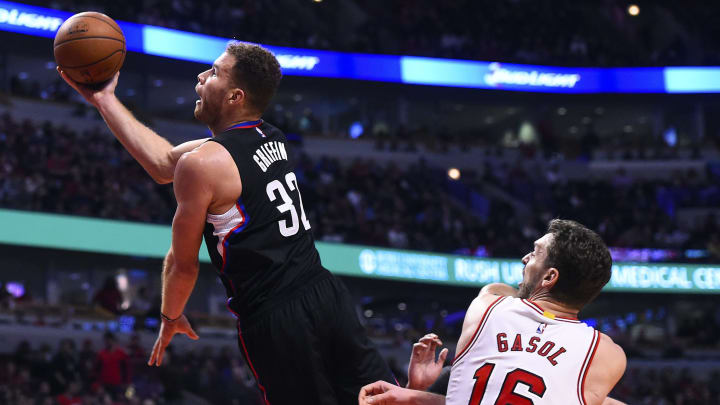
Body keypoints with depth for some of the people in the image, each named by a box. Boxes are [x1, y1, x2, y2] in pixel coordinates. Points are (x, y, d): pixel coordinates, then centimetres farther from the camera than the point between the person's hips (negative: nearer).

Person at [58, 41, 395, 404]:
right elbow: (165, 164, 20)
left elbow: (183, 264, -1)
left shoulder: (202, 163, -11)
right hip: (326, 294, 7)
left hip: (275, 320, -7)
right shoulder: (271, 139, 12)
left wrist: (170, 318, 19)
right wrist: (104, 100, 25)